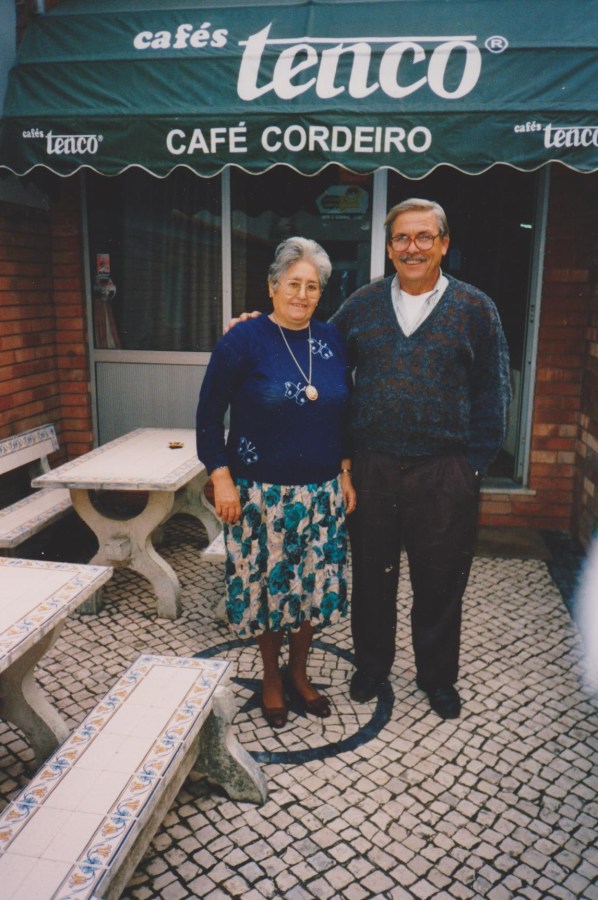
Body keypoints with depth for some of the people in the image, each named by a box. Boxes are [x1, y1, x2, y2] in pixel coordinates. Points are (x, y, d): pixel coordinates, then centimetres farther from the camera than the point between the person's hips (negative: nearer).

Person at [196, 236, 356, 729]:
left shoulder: (332, 340, 4)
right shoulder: (244, 340, -9)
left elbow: (345, 415, 12)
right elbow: (209, 415, -6)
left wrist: (346, 475, 8)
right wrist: (222, 480, -11)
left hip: (323, 491, 4)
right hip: (262, 492, -4)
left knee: (315, 585, 13)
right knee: (267, 585, 9)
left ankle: (299, 672, 36)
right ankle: (271, 678, 32)